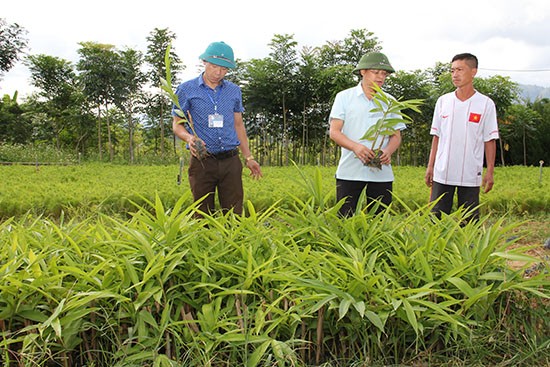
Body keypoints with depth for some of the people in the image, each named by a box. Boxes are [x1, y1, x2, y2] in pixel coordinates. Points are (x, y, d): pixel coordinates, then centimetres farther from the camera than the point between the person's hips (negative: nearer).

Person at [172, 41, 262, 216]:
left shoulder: (234, 91, 12)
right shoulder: (186, 89, 2)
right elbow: (177, 124, 4)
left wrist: (248, 157, 15)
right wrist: (190, 138, -19)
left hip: (230, 161, 3)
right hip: (202, 162, -2)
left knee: (234, 213, 1)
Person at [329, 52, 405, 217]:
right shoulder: (344, 97, 4)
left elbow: (396, 136, 11)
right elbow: (334, 132, -3)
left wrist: (388, 151, -13)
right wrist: (355, 146, -22)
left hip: (382, 172, 3)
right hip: (349, 171, -3)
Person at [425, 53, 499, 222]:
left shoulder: (486, 104, 0)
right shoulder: (443, 101, 6)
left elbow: (490, 140, 1)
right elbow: (436, 137, 10)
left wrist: (490, 171, -3)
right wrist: (430, 166, 7)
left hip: (470, 176, -2)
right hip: (442, 174, 2)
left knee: (469, 222, 5)